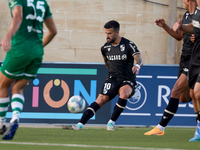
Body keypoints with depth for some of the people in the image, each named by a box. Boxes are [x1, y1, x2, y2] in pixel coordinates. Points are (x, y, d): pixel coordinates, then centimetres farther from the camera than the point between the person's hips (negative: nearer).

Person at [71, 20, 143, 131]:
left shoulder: (128, 45, -8)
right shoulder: (105, 48, 6)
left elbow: (139, 60, -19)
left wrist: (137, 66, -41)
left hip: (127, 80, -3)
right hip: (112, 79, 3)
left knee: (124, 94, -35)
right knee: (100, 100, -18)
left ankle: (111, 122, -22)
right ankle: (80, 123, -25)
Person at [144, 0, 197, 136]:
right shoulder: (186, 15, 14)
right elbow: (179, 36, 25)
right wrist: (164, 26, 14)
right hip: (185, 58, 9)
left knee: (176, 91, -14)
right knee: (184, 98, 10)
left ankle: (161, 128, -12)